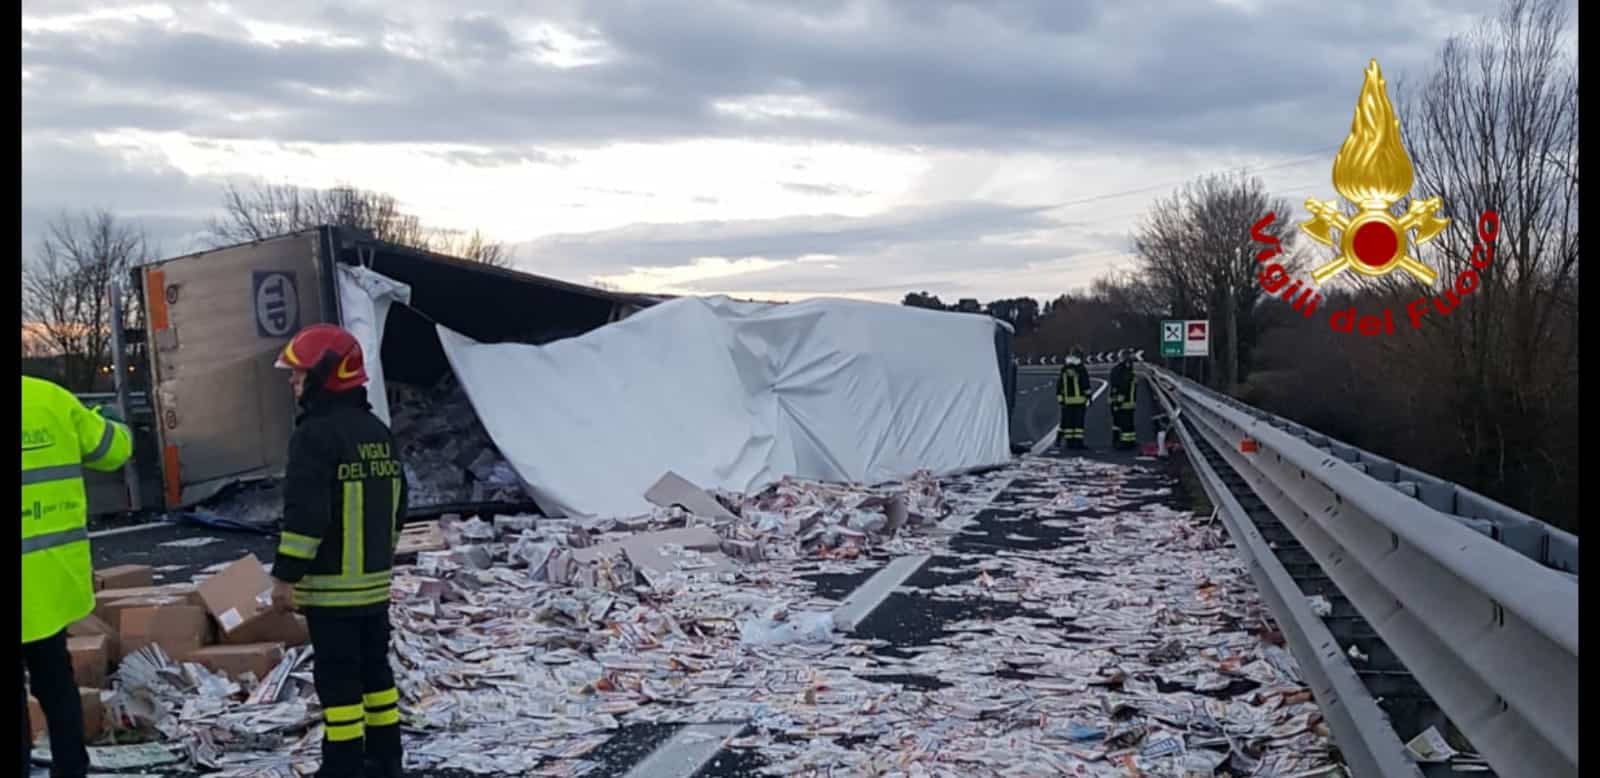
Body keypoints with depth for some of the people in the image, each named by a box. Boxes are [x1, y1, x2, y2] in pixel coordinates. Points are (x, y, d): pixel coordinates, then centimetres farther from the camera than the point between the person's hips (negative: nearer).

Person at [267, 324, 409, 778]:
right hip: (375, 580, 8)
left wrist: (286, 574, -15)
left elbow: (304, 512, -21)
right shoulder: (379, 432, 11)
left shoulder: (315, 434, -16)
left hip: (331, 584, -8)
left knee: (337, 678, -1)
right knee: (375, 669, 16)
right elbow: (395, 503, 18)